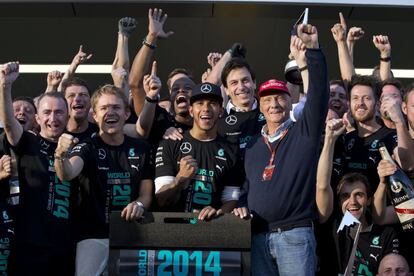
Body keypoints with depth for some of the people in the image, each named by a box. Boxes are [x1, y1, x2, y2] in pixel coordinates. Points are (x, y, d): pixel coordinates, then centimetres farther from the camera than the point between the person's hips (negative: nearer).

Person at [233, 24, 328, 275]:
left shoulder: (305, 132, 4)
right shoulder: (253, 146, 18)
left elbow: (319, 93, -10)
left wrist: (313, 49, -20)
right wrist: (243, 206, 5)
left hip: (295, 234, -4)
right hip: (258, 236, 5)